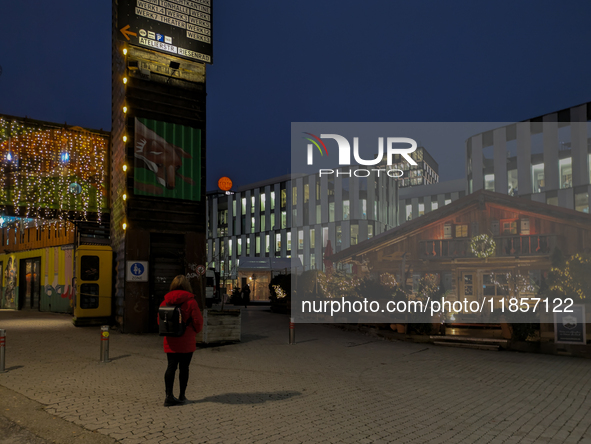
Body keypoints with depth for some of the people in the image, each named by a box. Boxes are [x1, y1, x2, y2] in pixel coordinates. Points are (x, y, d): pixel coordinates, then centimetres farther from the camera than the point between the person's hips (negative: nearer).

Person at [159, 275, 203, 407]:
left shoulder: (165, 301, 2)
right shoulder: (190, 302, -11)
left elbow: (159, 320, 9)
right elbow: (198, 321, -9)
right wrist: (195, 331, 12)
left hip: (170, 341, 3)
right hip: (186, 341, -3)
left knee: (171, 367, 8)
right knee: (184, 367, 7)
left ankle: (169, 396, 1)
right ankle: (182, 396, 16)